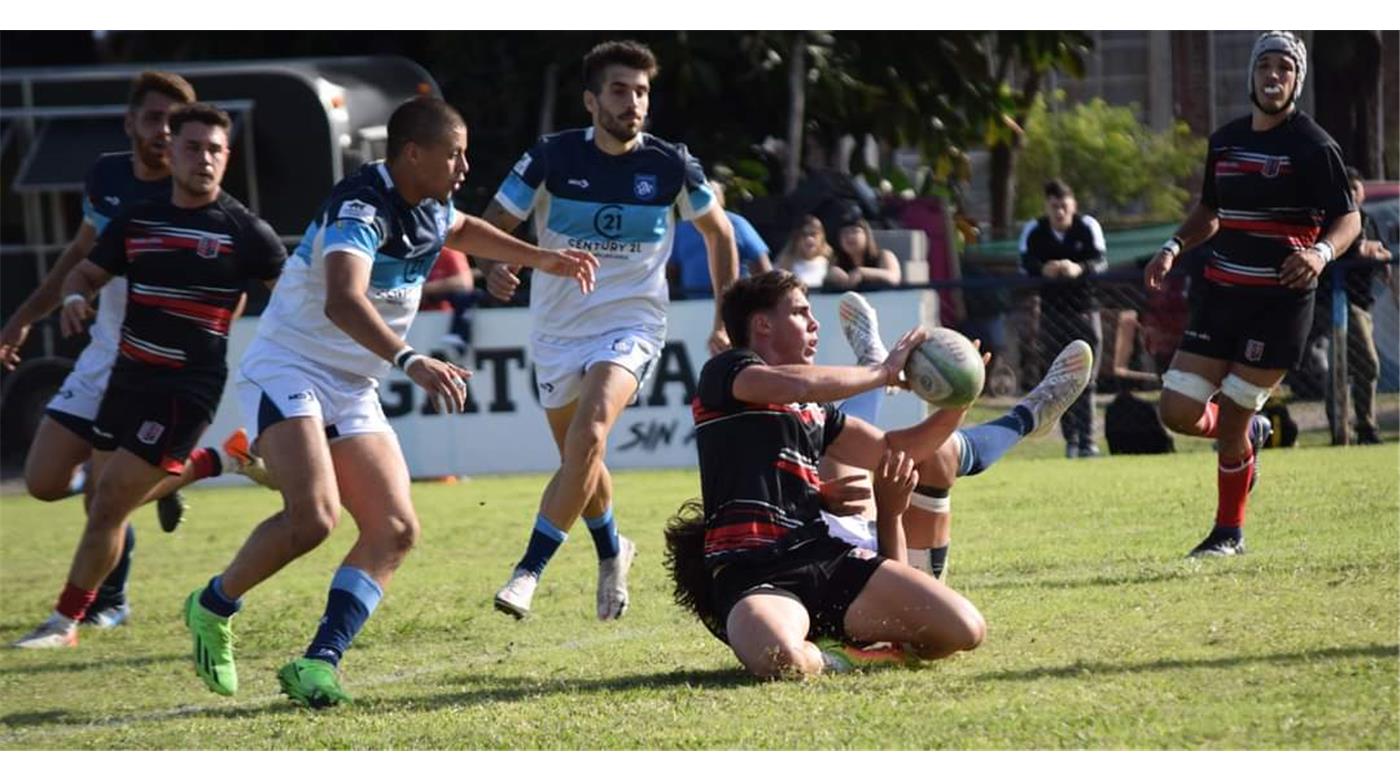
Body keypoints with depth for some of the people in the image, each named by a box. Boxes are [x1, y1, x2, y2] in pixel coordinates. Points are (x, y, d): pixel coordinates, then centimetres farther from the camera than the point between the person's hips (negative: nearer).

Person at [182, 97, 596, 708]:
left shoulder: (430, 209, 6)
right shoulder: (361, 206, -23)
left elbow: (462, 229, 35)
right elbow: (343, 302, -41)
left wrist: (540, 259, 29)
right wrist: (411, 361, -52)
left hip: (353, 391, 9)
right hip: (288, 370, -9)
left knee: (394, 530, -6)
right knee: (313, 515, -27)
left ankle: (318, 662, -10)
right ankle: (213, 607, -2)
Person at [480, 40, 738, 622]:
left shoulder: (671, 167, -7)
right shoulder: (552, 157, -9)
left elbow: (718, 231, 11)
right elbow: (491, 225, -3)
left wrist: (725, 325, 10)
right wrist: (494, 267, -27)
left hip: (631, 327, -2)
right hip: (557, 329, 2)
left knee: (588, 436, -26)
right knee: (578, 456, 14)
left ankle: (529, 570, -24)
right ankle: (611, 551, 44)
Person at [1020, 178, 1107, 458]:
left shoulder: (1088, 227, -3)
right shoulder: (1033, 231, -1)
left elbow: (1101, 262, -14)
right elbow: (1026, 264, -12)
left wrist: (1078, 269, -35)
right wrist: (1044, 270, -35)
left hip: (1084, 307, -1)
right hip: (1053, 312, 1)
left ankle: (1087, 440, -4)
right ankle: (1070, 439, 8)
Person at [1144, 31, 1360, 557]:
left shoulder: (1313, 147, -7)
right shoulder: (1225, 141, 12)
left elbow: (1348, 218, -7)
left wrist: (1321, 252, -28)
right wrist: (1173, 248, 9)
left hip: (1280, 301, -6)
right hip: (1219, 293, 6)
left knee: (1230, 421, -6)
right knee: (1179, 412, -2)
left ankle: (1229, 533, 12)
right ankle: (1250, 432, 30)